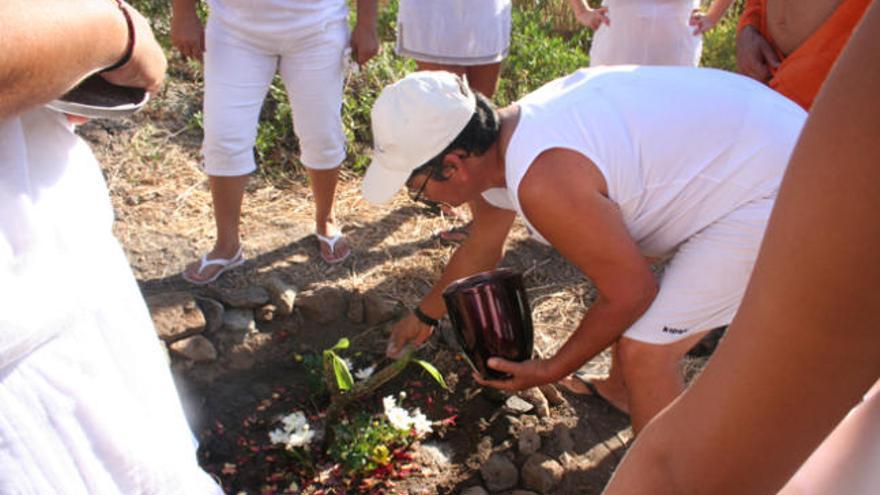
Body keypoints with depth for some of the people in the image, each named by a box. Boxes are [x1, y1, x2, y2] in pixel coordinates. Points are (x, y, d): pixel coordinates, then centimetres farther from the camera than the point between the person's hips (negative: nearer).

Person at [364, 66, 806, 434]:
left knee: (645, 350, -11)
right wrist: (424, 315, 30)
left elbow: (631, 292, -19)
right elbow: (478, 252, 17)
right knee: (610, 256, 23)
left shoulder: (543, 182, -32)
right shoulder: (495, 144, -1)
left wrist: (553, 369, -6)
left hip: (773, 190, -10)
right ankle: (623, 389, 41)